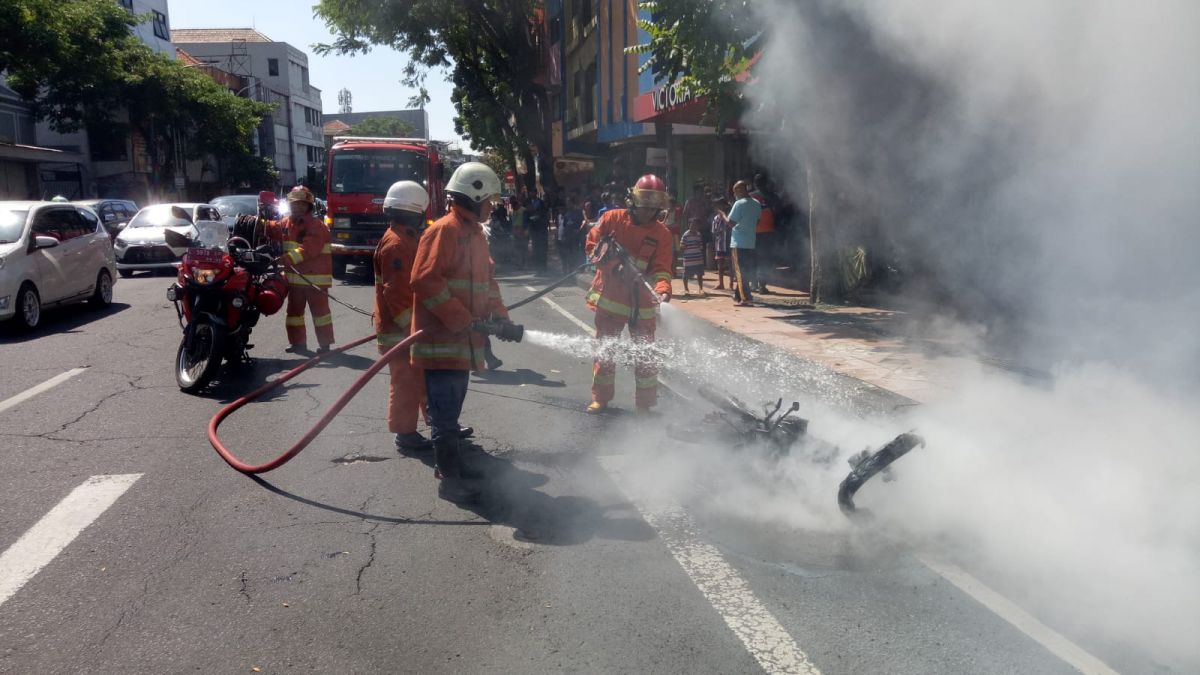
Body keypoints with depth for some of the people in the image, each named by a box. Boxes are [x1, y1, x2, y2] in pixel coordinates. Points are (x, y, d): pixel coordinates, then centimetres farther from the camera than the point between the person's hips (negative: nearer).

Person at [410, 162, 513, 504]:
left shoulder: (474, 232, 16)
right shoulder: (444, 230, -14)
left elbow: (487, 281, 19)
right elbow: (424, 280, -22)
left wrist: (500, 316, 4)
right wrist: (461, 319, -22)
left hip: (462, 340, 10)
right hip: (441, 339, -9)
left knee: (451, 408, 19)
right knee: (446, 411, -3)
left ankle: (448, 464, 31)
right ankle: (450, 479, 5)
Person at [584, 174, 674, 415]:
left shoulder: (661, 234, -4)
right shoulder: (612, 219, -4)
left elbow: (661, 268, -10)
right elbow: (592, 244, 1)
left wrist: (663, 289, -31)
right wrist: (613, 263, -16)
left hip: (642, 302, -1)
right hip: (609, 298, 1)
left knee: (646, 354, 2)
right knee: (604, 350, 12)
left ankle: (645, 403, 16)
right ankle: (600, 398, 28)